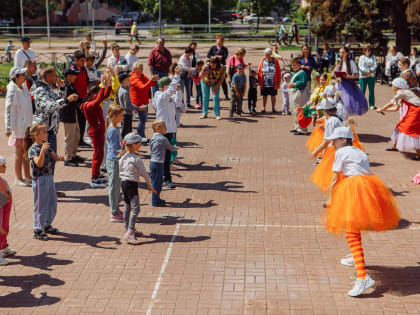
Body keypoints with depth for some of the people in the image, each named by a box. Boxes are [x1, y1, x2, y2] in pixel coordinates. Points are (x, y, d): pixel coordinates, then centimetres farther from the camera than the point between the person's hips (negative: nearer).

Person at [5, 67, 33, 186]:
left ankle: (27, 176, 25)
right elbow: (8, 110, -19)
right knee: (19, 152, 1)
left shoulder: (24, 87, 6)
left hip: (27, 125, 8)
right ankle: (18, 178, 12)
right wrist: (8, 128, -23)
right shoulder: (12, 91, -18)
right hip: (19, 126, -8)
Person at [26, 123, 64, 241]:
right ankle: (37, 230, 9)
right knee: (40, 205, -1)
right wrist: (42, 150, -40)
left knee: (52, 204, 15)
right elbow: (39, 163, -27)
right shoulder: (33, 149, -15)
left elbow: (54, 157, 4)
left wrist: (59, 157, -19)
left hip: (49, 177, 8)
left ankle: (47, 225, 32)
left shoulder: (47, 145, 8)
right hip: (40, 179, -8)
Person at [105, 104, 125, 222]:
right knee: (114, 187, -1)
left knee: (117, 186, 17)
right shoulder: (112, 130, -20)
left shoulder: (116, 128, 9)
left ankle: (116, 210, 28)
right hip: (113, 161, -9)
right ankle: (115, 214, 7)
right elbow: (115, 150, -23)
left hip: (116, 161, 9)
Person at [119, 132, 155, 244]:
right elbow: (144, 173, -13)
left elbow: (120, 170, 14)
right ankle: (129, 233, -24)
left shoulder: (123, 156, 8)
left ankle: (129, 229, 32)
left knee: (127, 207, 19)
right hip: (132, 184, -9)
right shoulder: (136, 158, -16)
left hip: (123, 182, 9)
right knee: (135, 208, -14)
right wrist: (150, 185, -3)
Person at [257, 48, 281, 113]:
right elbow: (259, 71, 5)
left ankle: (273, 108, 18)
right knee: (264, 96, 7)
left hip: (273, 83, -1)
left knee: (273, 96, 8)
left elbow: (279, 71, 2)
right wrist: (259, 81, 1)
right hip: (264, 83, 1)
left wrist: (278, 81, -3)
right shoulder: (262, 61, 2)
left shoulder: (275, 61, -1)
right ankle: (263, 108, 15)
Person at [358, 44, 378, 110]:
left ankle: (371, 105, 7)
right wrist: (366, 71, -18)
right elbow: (360, 66, -2)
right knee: (362, 90, 0)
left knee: (371, 90, 1)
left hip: (371, 75, 0)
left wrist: (370, 71, -17)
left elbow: (375, 65, 0)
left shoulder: (373, 57, 11)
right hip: (363, 75, 0)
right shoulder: (361, 57, 10)